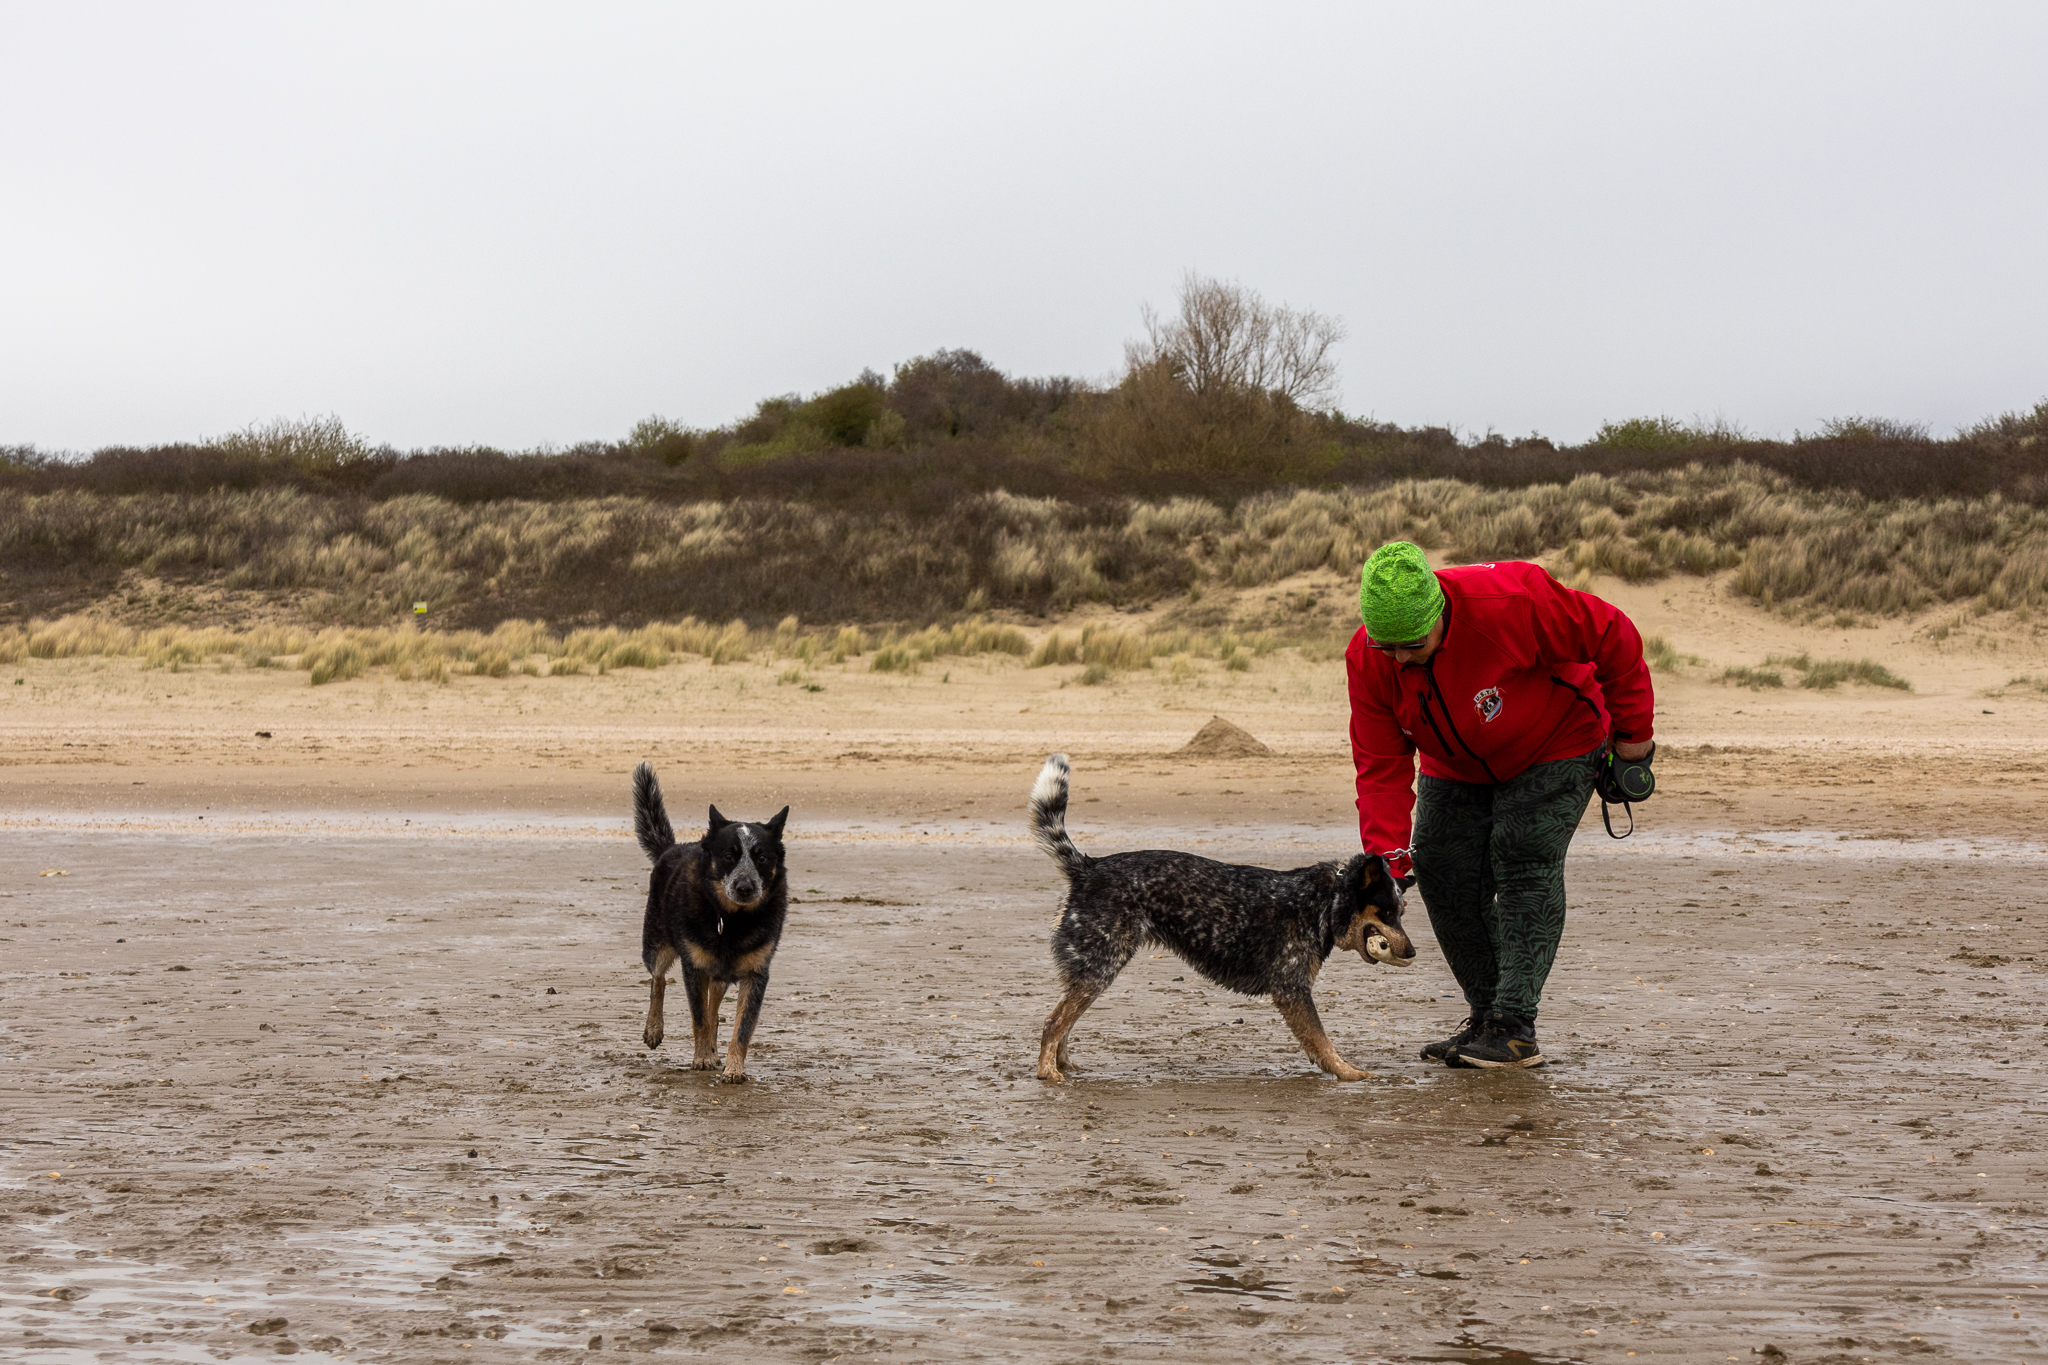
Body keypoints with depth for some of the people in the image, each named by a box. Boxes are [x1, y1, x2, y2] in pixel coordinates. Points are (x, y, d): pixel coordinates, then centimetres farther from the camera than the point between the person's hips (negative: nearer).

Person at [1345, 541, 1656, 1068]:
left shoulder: (1509, 603, -38)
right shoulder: (1367, 662, -23)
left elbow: (1612, 637, -25)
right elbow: (1380, 767, -19)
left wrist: (1633, 731, -14)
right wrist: (1388, 859, -32)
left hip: (1554, 749, -5)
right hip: (1457, 766, 5)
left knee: (1524, 867, -18)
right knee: (1443, 874, -5)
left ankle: (1516, 1030, -20)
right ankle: (1486, 1017, 7)